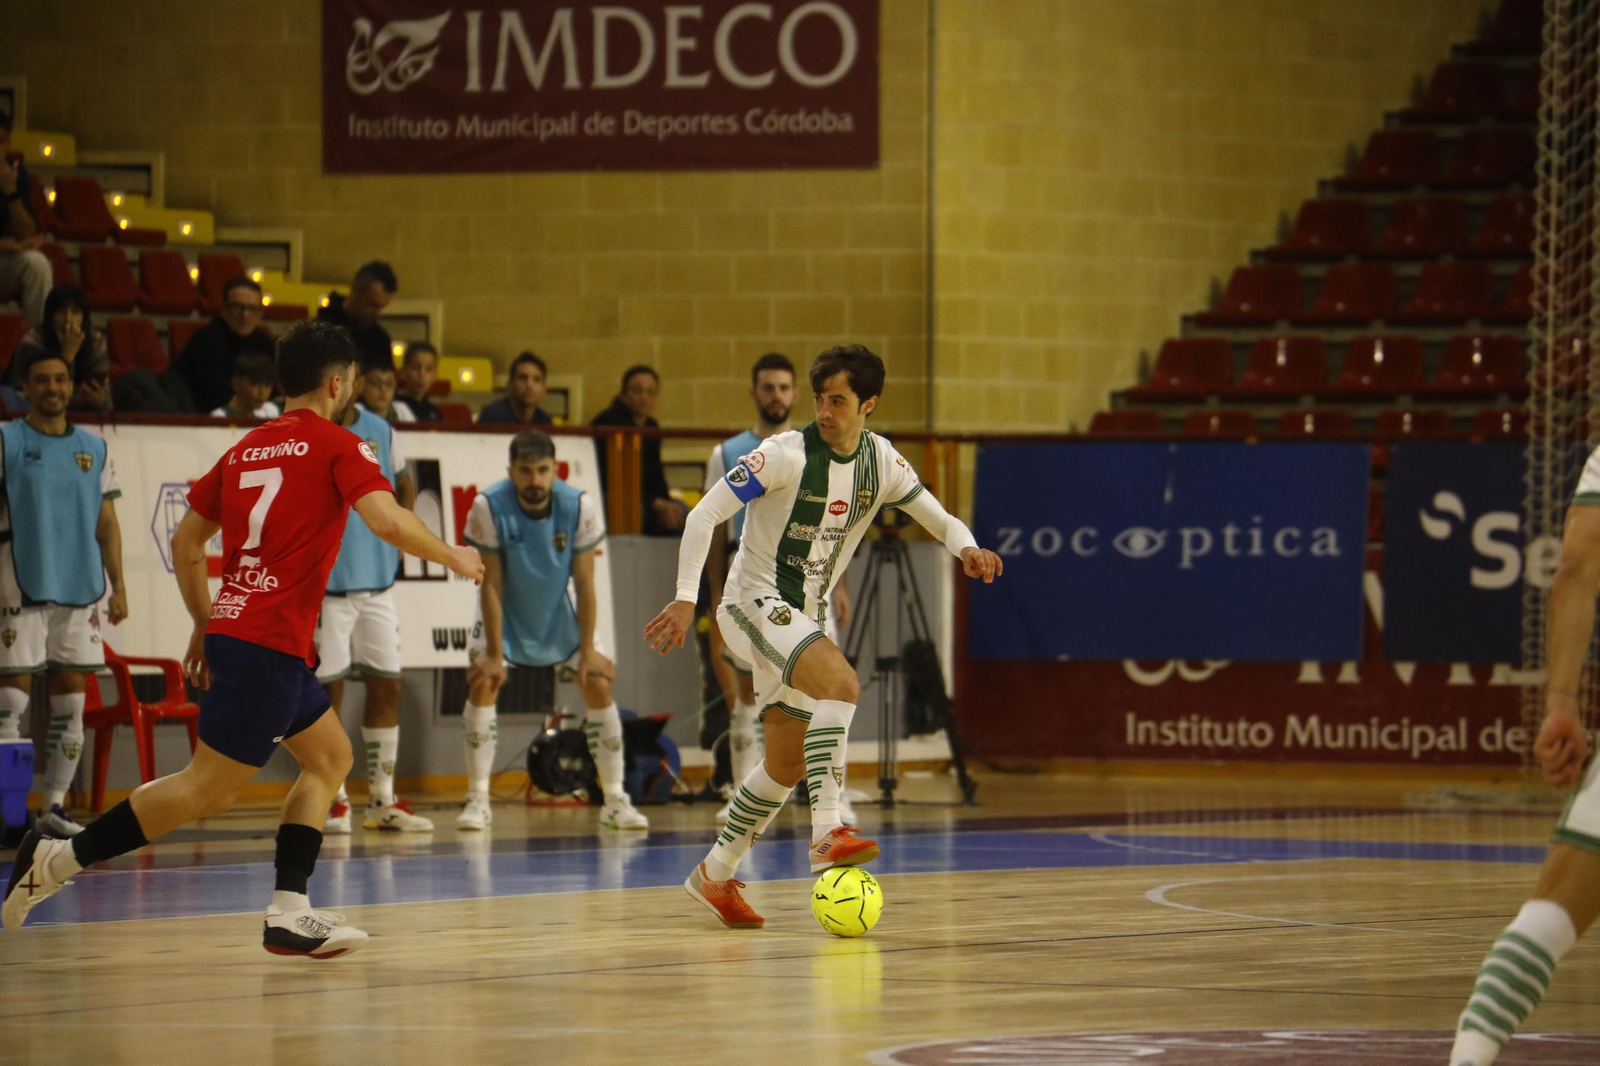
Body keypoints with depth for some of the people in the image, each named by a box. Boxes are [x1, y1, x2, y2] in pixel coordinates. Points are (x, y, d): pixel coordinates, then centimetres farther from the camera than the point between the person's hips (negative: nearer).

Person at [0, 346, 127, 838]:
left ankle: (54, 805, 12)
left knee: (71, 705, 5)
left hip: (80, 592, 4)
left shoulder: (94, 448, 11)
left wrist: (117, 585, 8)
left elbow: (107, 522, 14)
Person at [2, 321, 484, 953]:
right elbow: (389, 523, -18)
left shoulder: (246, 449, 16)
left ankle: (289, 912, 8)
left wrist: (205, 626, 27)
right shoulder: (337, 446, -4)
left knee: (330, 756, 16)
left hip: (232, 632, 9)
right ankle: (59, 859, -5)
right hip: (270, 644, -9)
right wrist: (454, 558, -2)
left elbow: (185, 541, 19)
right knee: (208, 789, -6)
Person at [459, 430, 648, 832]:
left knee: (599, 686, -9)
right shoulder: (489, 507, -26)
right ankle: (477, 800, -8)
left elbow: (584, 582, -15)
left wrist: (588, 648, -15)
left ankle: (615, 800, 2)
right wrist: (493, 654, -21)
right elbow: (491, 584, -21)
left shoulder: (581, 507, -23)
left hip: (560, 611, 1)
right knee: (482, 685, -18)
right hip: (506, 614, -1)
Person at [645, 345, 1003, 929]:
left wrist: (966, 547, -12)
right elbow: (705, 513, -16)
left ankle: (715, 874, 26)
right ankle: (827, 833, -38)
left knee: (788, 762, 12)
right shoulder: (787, 453, -16)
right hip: (755, 602, -8)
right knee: (841, 682, -32)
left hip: (803, 618, 8)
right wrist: (685, 598, -24)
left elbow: (936, 516, 11)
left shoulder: (880, 461, 1)